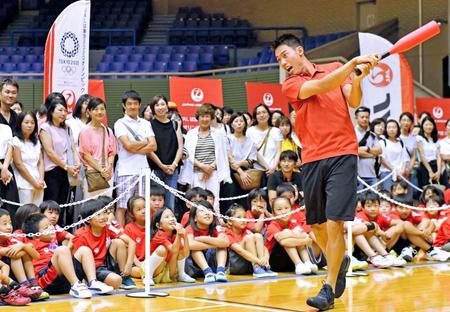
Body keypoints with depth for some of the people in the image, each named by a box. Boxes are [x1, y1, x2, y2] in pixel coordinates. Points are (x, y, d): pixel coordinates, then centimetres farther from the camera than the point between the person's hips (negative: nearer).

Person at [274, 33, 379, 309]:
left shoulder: (336, 68, 12)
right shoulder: (290, 85, 7)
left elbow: (354, 102, 2)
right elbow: (321, 86, -11)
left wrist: (358, 78, -18)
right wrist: (354, 63, -19)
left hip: (342, 154, -2)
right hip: (312, 159, 2)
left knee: (334, 223, -11)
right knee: (316, 224, 8)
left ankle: (329, 290, -6)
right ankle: (339, 262, 38)